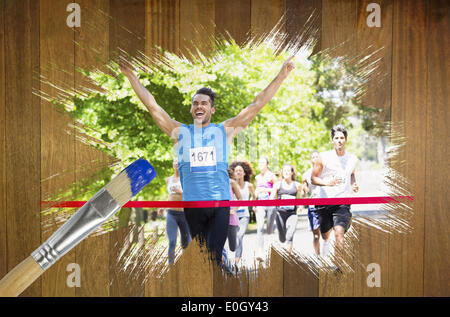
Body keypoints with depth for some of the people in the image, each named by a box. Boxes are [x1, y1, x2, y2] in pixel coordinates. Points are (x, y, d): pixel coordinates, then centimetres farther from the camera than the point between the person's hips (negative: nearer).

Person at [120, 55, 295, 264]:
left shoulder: (225, 130, 12)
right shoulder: (179, 132, 13)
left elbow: (257, 105, 9)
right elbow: (152, 106, 11)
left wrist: (281, 76, 5)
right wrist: (132, 77, 8)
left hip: (220, 203, -1)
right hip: (191, 204, 1)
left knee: (214, 255, -7)